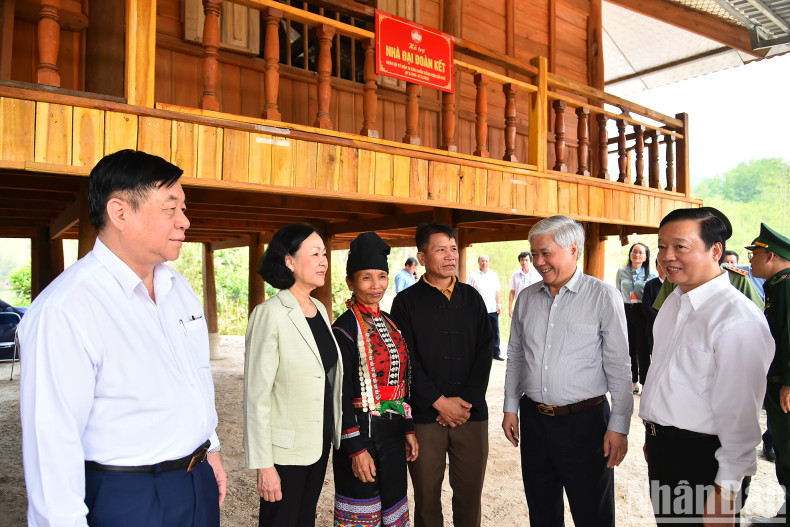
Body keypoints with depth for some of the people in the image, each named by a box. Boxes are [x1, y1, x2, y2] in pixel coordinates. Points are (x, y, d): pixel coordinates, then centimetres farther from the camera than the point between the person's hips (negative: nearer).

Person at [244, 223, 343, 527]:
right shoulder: (270, 314, -18)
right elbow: (256, 395, -17)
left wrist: (333, 431, 12)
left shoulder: (320, 309, 4)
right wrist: (263, 465, -17)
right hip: (287, 447, -6)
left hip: (321, 441, 7)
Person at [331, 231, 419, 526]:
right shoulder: (344, 330, -14)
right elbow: (341, 395, -16)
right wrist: (356, 449, -17)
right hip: (361, 435, -7)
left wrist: (408, 429, 11)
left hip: (393, 434, 7)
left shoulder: (390, 324, 8)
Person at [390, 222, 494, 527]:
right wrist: (440, 402, -10)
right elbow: (406, 360, -5)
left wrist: (465, 401, -6)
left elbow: (485, 351, 4)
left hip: (472, 411, 3)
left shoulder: (471, 298, 9)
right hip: (424, 414, -2)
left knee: (470, 494, 10)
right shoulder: (407, 302, 0)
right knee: (427, 496, 8)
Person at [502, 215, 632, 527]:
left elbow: (618, 367, -8)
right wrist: (510, 408, 11)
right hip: (533, 419, 4)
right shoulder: (527, 298, 5)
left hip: (584, 422, -4)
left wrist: (619, 427, -9)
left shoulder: (603, 296, -8)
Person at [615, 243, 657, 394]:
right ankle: (633, 382, 18)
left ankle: (644, 382, 10)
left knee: (642, 349, -1)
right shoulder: (621, 272, 8)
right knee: (629, 348, 7)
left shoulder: (650, 275, 2)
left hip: (641, 313, -2)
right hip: (626, 312, 2)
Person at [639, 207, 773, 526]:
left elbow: (741, 415, -22)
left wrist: (725, 491, -18)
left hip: (698, 458, -8)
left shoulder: (738, 319, -23)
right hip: (660, 450, 8)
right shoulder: (675, 301, 4)